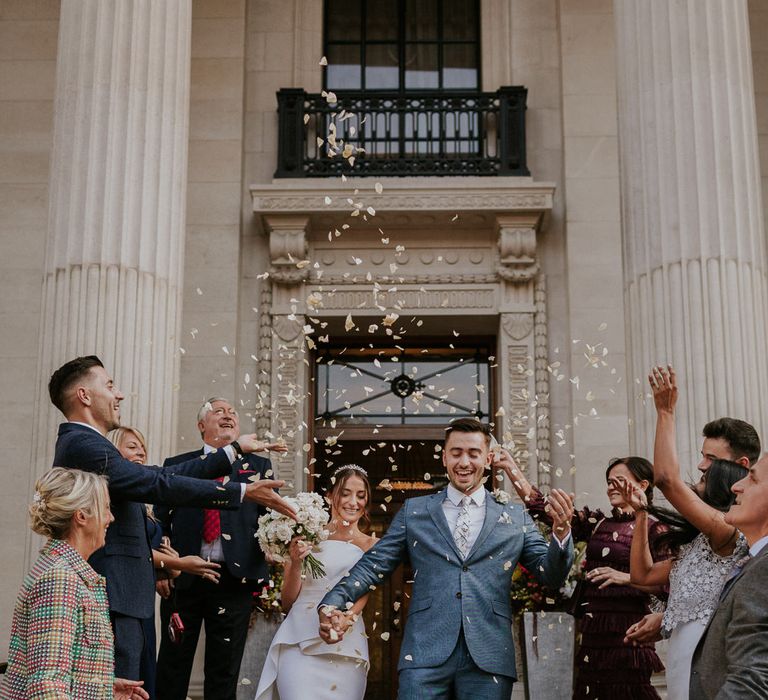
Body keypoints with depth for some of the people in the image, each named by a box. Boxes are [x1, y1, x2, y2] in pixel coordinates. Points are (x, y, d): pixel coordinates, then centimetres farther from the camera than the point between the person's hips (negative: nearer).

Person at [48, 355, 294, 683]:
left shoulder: (84, 443, 18)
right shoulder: (83, 444, -14)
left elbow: (162, 475, 18)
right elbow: (160, 485, -20)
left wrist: (236, 449, 21)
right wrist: (244, 491, -17)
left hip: (110, 597, 11)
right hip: (112, 598, -11)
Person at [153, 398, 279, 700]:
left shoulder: (258, 466, 12)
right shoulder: (176, 465, 12)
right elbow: (160, 521, 9)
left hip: (234, 580, 0)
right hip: (182, 577, 0)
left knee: (224, 675, 6)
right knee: (172, 670, 6)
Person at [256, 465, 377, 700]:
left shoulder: (371, 546, 9)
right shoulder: (308, 538, 7)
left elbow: (362, 594, -4)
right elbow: (287, 603, 10)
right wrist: (296, 563, -7)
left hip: (346, 646, 1)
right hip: (299, 644, -1)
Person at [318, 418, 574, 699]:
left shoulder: (515, 517, 12)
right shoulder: (414, 511, 12)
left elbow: (552, 575, 8)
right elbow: (374, 564, 9)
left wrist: (561, 532, -12)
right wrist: (332, 604, -8)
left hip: (489, 658, 1)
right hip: (426, 654, 0)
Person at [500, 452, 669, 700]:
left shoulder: (652, 530, -1)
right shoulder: (596, 522, 12)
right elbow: (542, 508, 5)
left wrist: (625, 577, -20)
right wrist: (510, 466, 0)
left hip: (627, 634, -5)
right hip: (592, 632, 5)